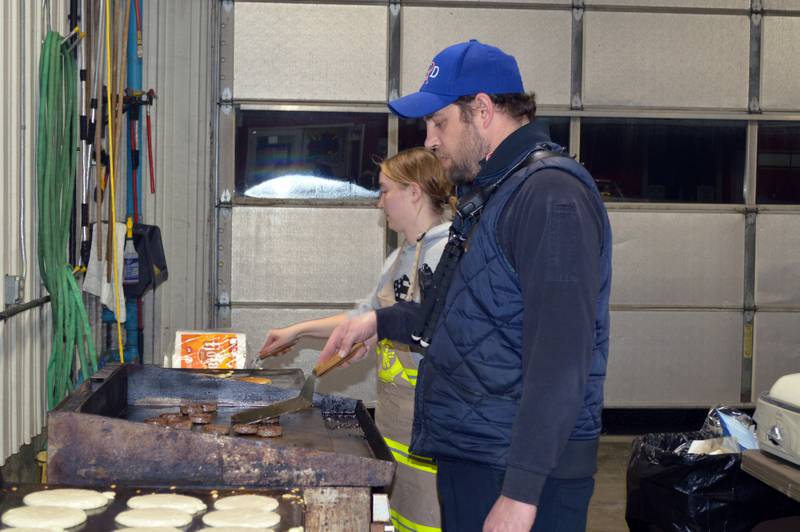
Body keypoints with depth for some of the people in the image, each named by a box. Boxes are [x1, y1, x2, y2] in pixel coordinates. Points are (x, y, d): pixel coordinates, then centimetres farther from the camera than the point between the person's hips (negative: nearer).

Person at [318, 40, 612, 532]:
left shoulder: (551, 195, -17)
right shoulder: (488, 192, 16)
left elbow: (559, 361, -23)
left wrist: (521, 492, -25)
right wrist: (383, 322, 15)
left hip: (520, 473, -9)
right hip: (467, 456, 9)